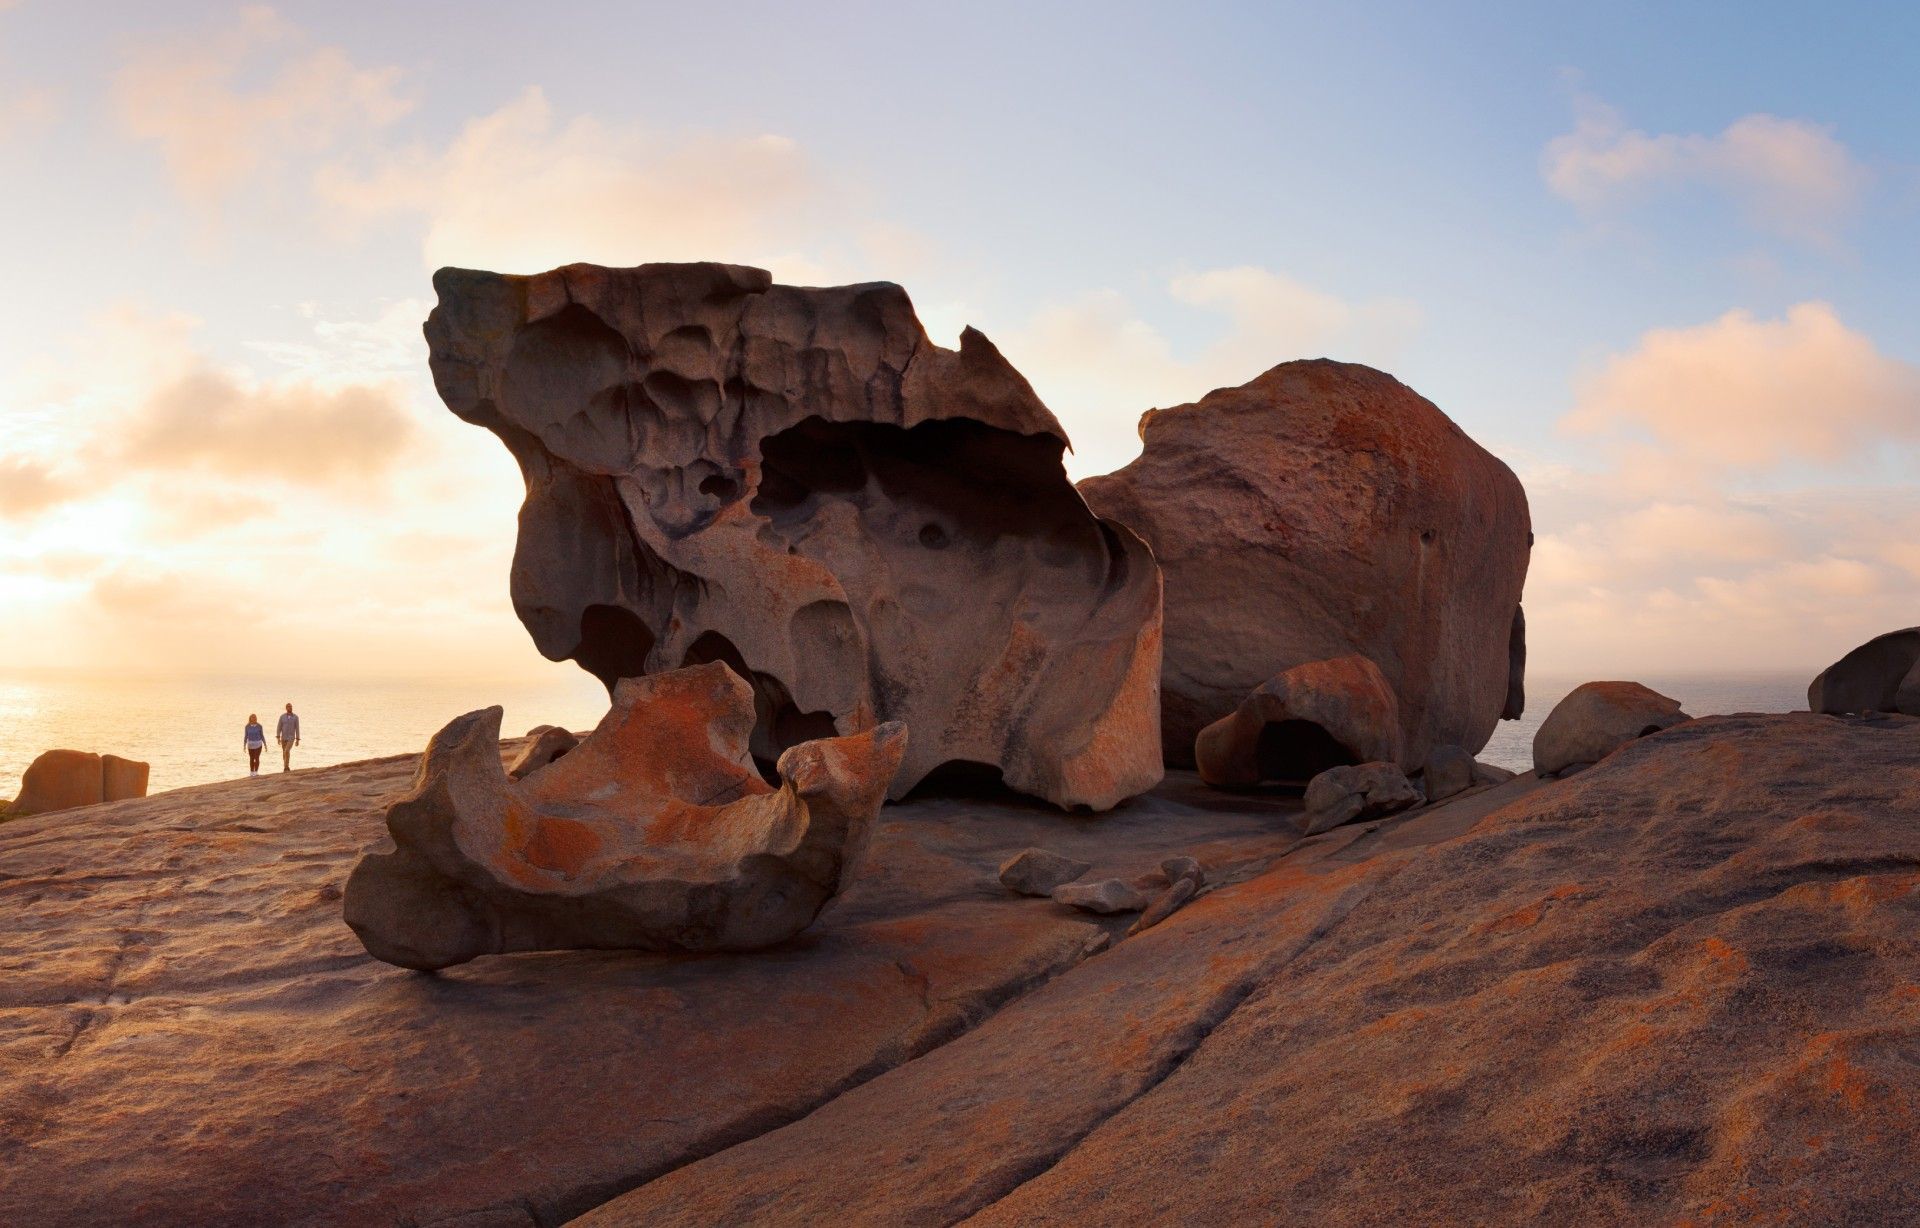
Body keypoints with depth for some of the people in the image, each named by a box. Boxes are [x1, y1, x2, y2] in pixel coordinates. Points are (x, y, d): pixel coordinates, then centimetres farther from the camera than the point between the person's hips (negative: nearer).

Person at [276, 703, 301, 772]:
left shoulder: (296, 717, -6)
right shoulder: (282, 716, -3)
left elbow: (297, 729, -3)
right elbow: (279, 727, -3)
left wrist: (297, 740, -3)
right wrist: (278, 738, -13)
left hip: (291, 738, -3)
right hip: (283, 737, 3)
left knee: (287, 751, -22)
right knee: (284, 752, 11)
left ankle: (286, 767, -11)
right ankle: (286, 767, 28)